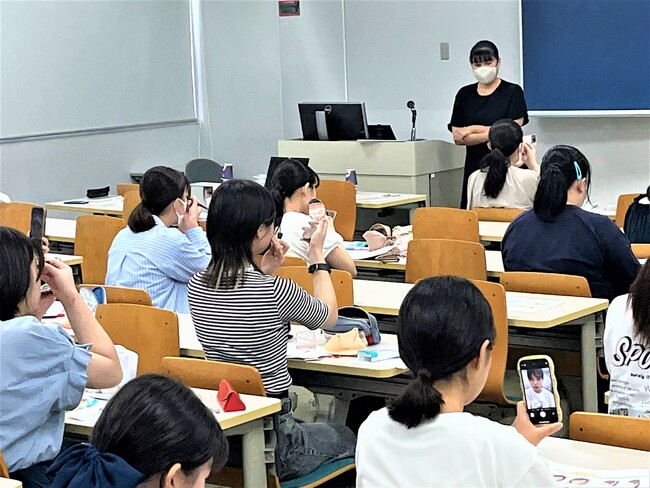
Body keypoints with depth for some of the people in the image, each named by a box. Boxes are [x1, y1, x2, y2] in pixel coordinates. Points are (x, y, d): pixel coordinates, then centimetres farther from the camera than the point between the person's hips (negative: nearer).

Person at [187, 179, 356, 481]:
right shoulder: (276, 291, -25)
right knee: (346, 438, 25)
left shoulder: (196, 286, -6)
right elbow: (329, 316, -2)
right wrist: (317, 256, 9)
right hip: (270, 440, -6)